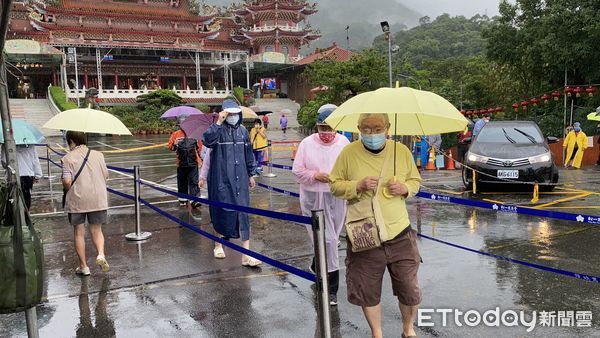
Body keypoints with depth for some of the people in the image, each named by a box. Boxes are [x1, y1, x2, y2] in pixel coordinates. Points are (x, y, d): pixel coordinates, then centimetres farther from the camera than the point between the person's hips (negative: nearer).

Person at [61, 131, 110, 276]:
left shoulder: (68, 158, -8)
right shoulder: (98, 155, 2)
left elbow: (67, 182, -14)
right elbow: (105, 176, 5)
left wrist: (69, 191, 7)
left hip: (76, 201, -2)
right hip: (98, 199, 2)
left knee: (79, 233, 10)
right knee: (96, 230, 15)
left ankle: (83, 266, 15)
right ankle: (101, 254, -11)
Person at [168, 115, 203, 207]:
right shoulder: (176, 134, 2)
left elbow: (200, 146, 13)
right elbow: (170, 146, 3)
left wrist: (199, 155, 11)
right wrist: (174, 146, -18)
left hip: (193, 162, -1)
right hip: (181, 163, 1)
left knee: (194, 182, -5)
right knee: (182, 182, 11)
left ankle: (195, 200, -8)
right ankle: (182, 199, 25)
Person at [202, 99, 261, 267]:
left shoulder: (243, 131, 8)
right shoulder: (218, 130, -6)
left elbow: (249, 154, 15)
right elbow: (207, 141, -28)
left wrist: (251, 174, 16)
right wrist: (218, 123, -29)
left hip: (240, 179, 4)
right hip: (222, 179, -4)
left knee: (243, 213, 0)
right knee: (223, 211, 5)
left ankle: (246, 255, 2)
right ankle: (218, 244, 31)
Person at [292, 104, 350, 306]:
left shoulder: (344, 143, 3)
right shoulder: (307, 144, -1)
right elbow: (297, 170, 0)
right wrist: (315, 175, -17)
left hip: (337, 198, 2)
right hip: (313, 199, -2)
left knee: (331, 238, 9)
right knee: (327, 239, -1)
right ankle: (331, 288, 11)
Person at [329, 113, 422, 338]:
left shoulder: (402, 151, 0)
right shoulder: (349, 153, -6)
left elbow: (415, 181, 12)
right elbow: (334, 185, 0)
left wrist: (405, 188, -10)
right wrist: (358, 186, -17)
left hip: (400, 235, 1)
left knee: (410, 290, 12)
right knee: (368, 292, 12)